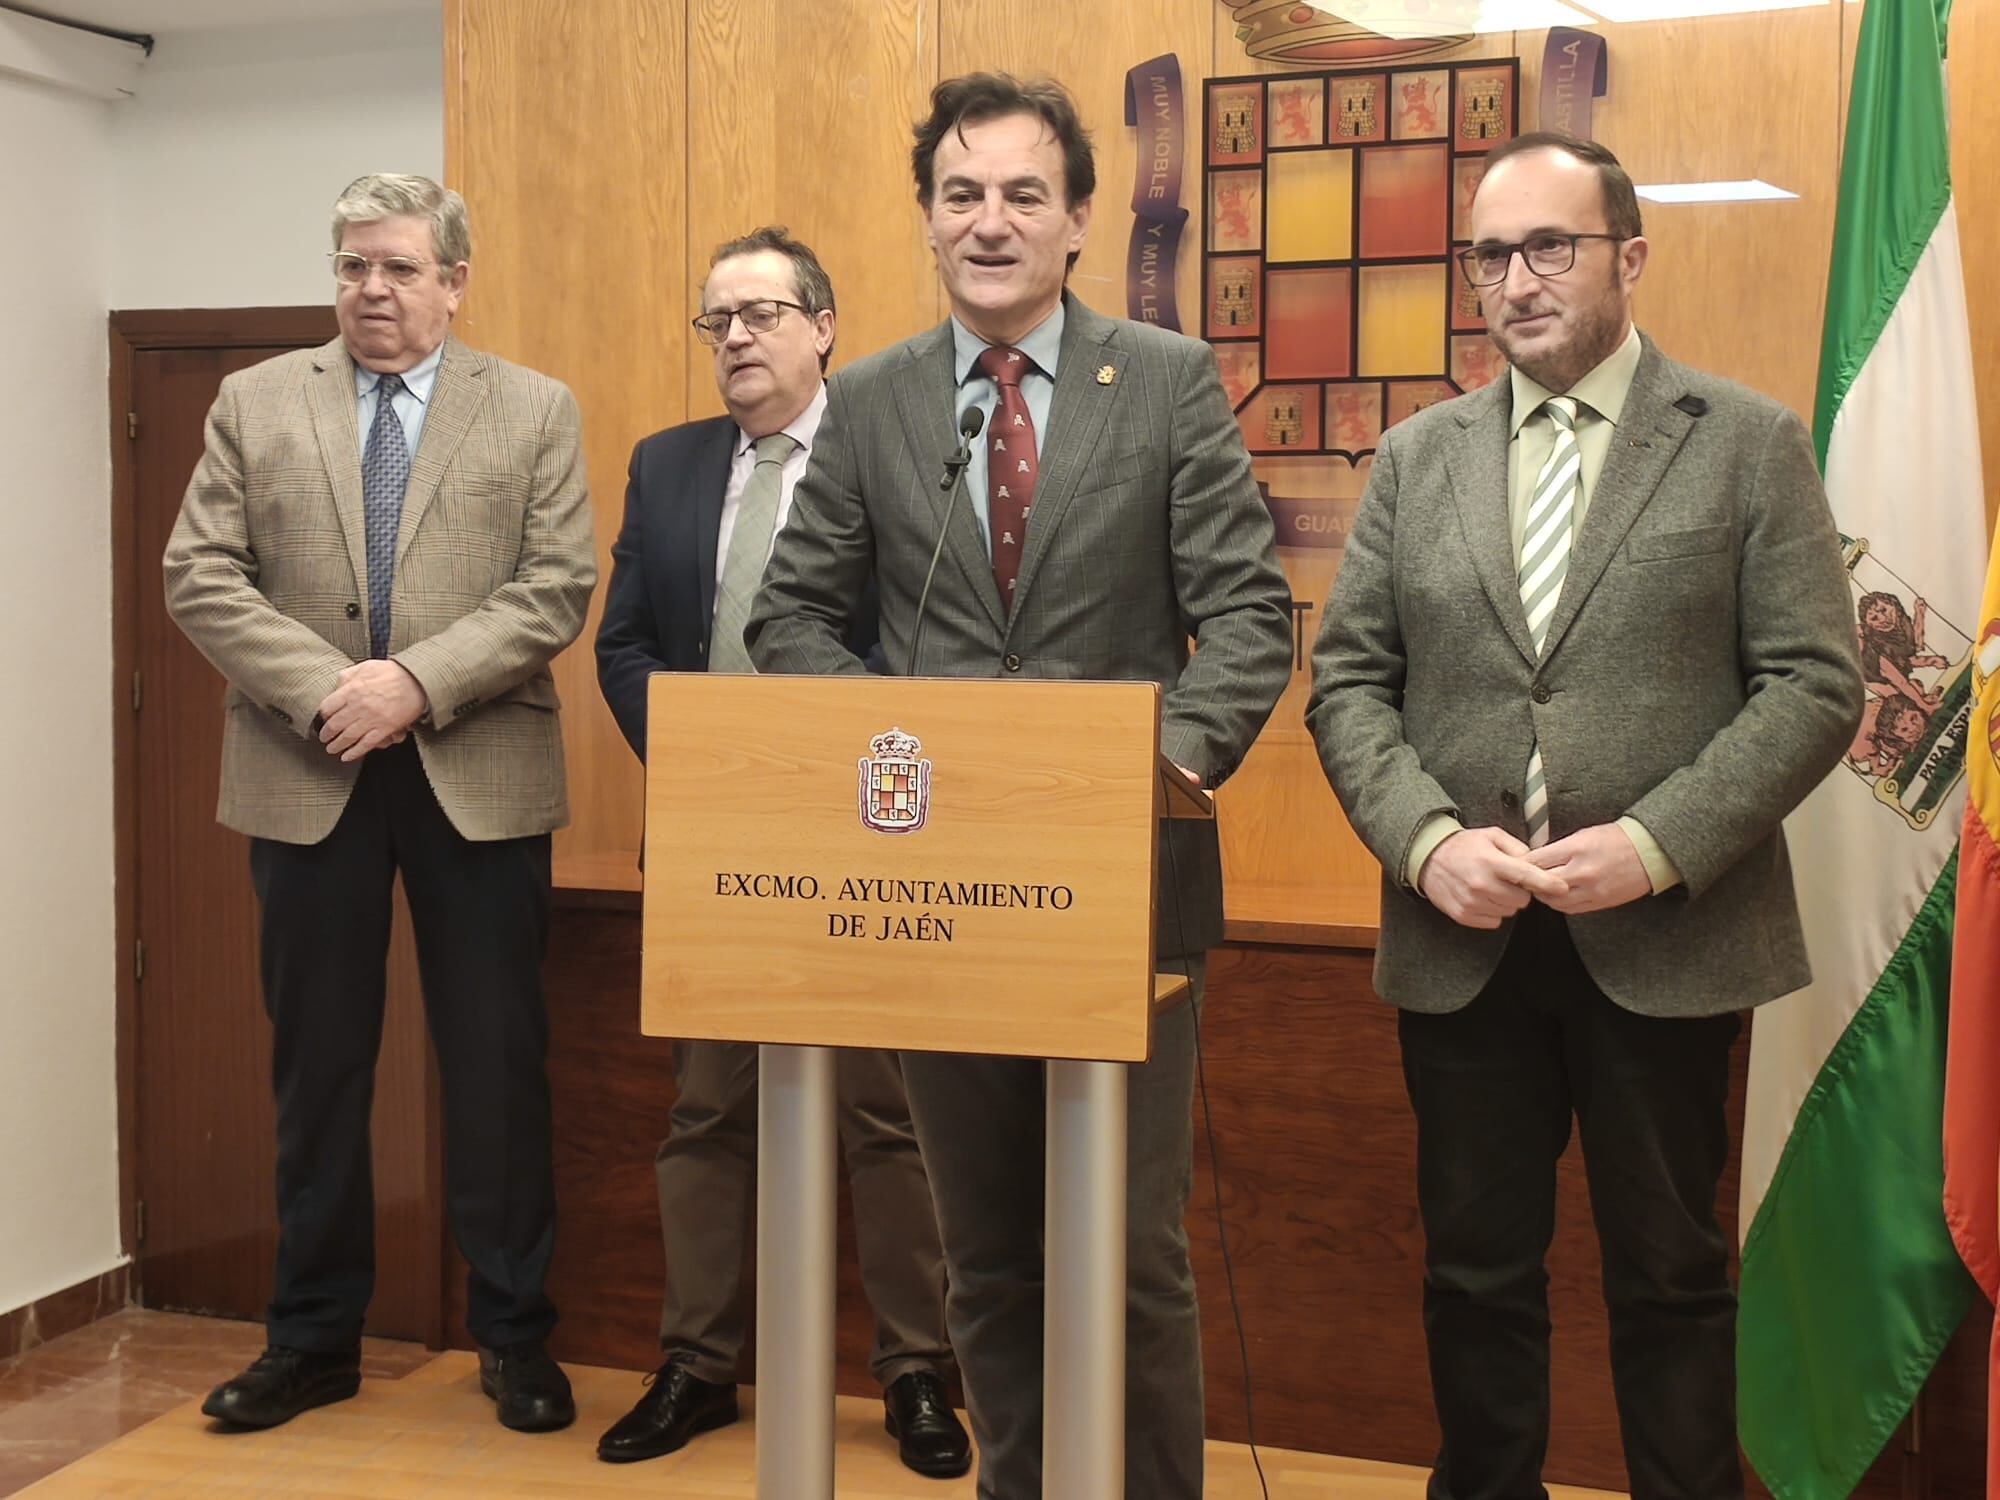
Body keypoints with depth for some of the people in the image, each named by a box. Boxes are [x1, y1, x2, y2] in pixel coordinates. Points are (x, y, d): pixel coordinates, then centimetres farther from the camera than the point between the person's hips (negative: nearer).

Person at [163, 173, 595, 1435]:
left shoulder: (535, 411, 5)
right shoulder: (256, 402, 9)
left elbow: (558, 586, -4)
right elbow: (202, 574, 1)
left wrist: (418, 681, -16)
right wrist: (324, 687, -13)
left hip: (479, 778, -1)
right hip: (309, 780, 2)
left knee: (499, 1066, 4)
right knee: (318, 1067, 10)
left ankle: (515, 1333, 18)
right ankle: (315, 1338, 23)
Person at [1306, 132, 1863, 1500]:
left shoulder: (1749, 442, 1)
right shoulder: (1416, 457, 9)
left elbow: (1814, 684, -5)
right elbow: (1349, 680, 6)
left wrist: (1655, 845, -16)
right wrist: (1427, 837, -10)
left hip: (1664, 940, -2)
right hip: (1463, 939, 3)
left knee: (1670, 1272, 10)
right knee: (1476, 1268, 13)